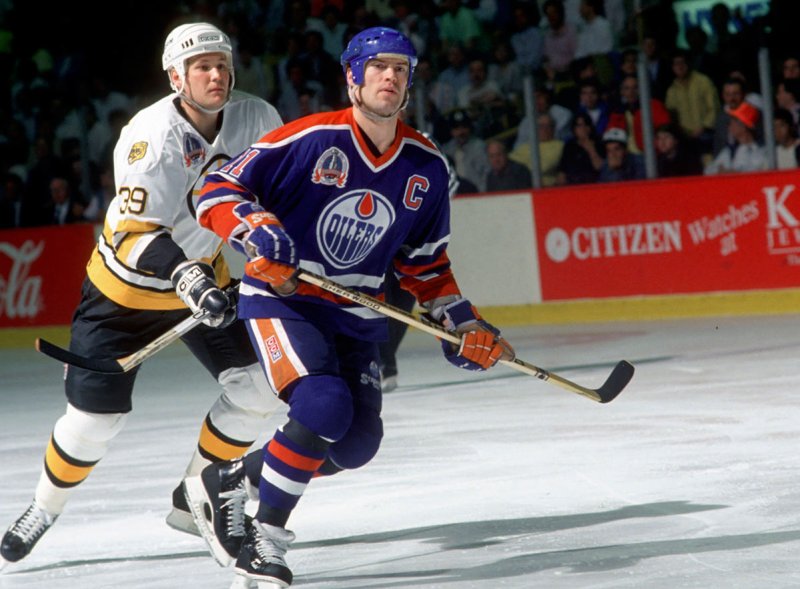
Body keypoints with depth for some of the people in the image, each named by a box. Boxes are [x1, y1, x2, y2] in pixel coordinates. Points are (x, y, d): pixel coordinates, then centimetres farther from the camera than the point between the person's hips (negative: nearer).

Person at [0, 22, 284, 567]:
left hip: (208, 277, 5)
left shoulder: (257, 119, -14)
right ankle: (44, 511, 20)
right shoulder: (151, 137, -29)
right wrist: (186, 277, -49)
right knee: (96, 414, -6)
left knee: (256, 384, -7)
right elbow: (134, 235, -35)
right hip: (127, 288, -5)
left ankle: (192, 500, 11)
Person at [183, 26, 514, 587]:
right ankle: (267, 538, -11)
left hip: (356, 316, 6)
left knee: (357, 441, -2)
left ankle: (231, 480, 17)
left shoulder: (426, 166, 1)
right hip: (281, 297, -6)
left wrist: (461, 322, 4)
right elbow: (218, 191, -13)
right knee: (324, 407, -27)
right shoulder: (311, 139, -16)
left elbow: (425, 262, 14)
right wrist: (256, 229, -31)